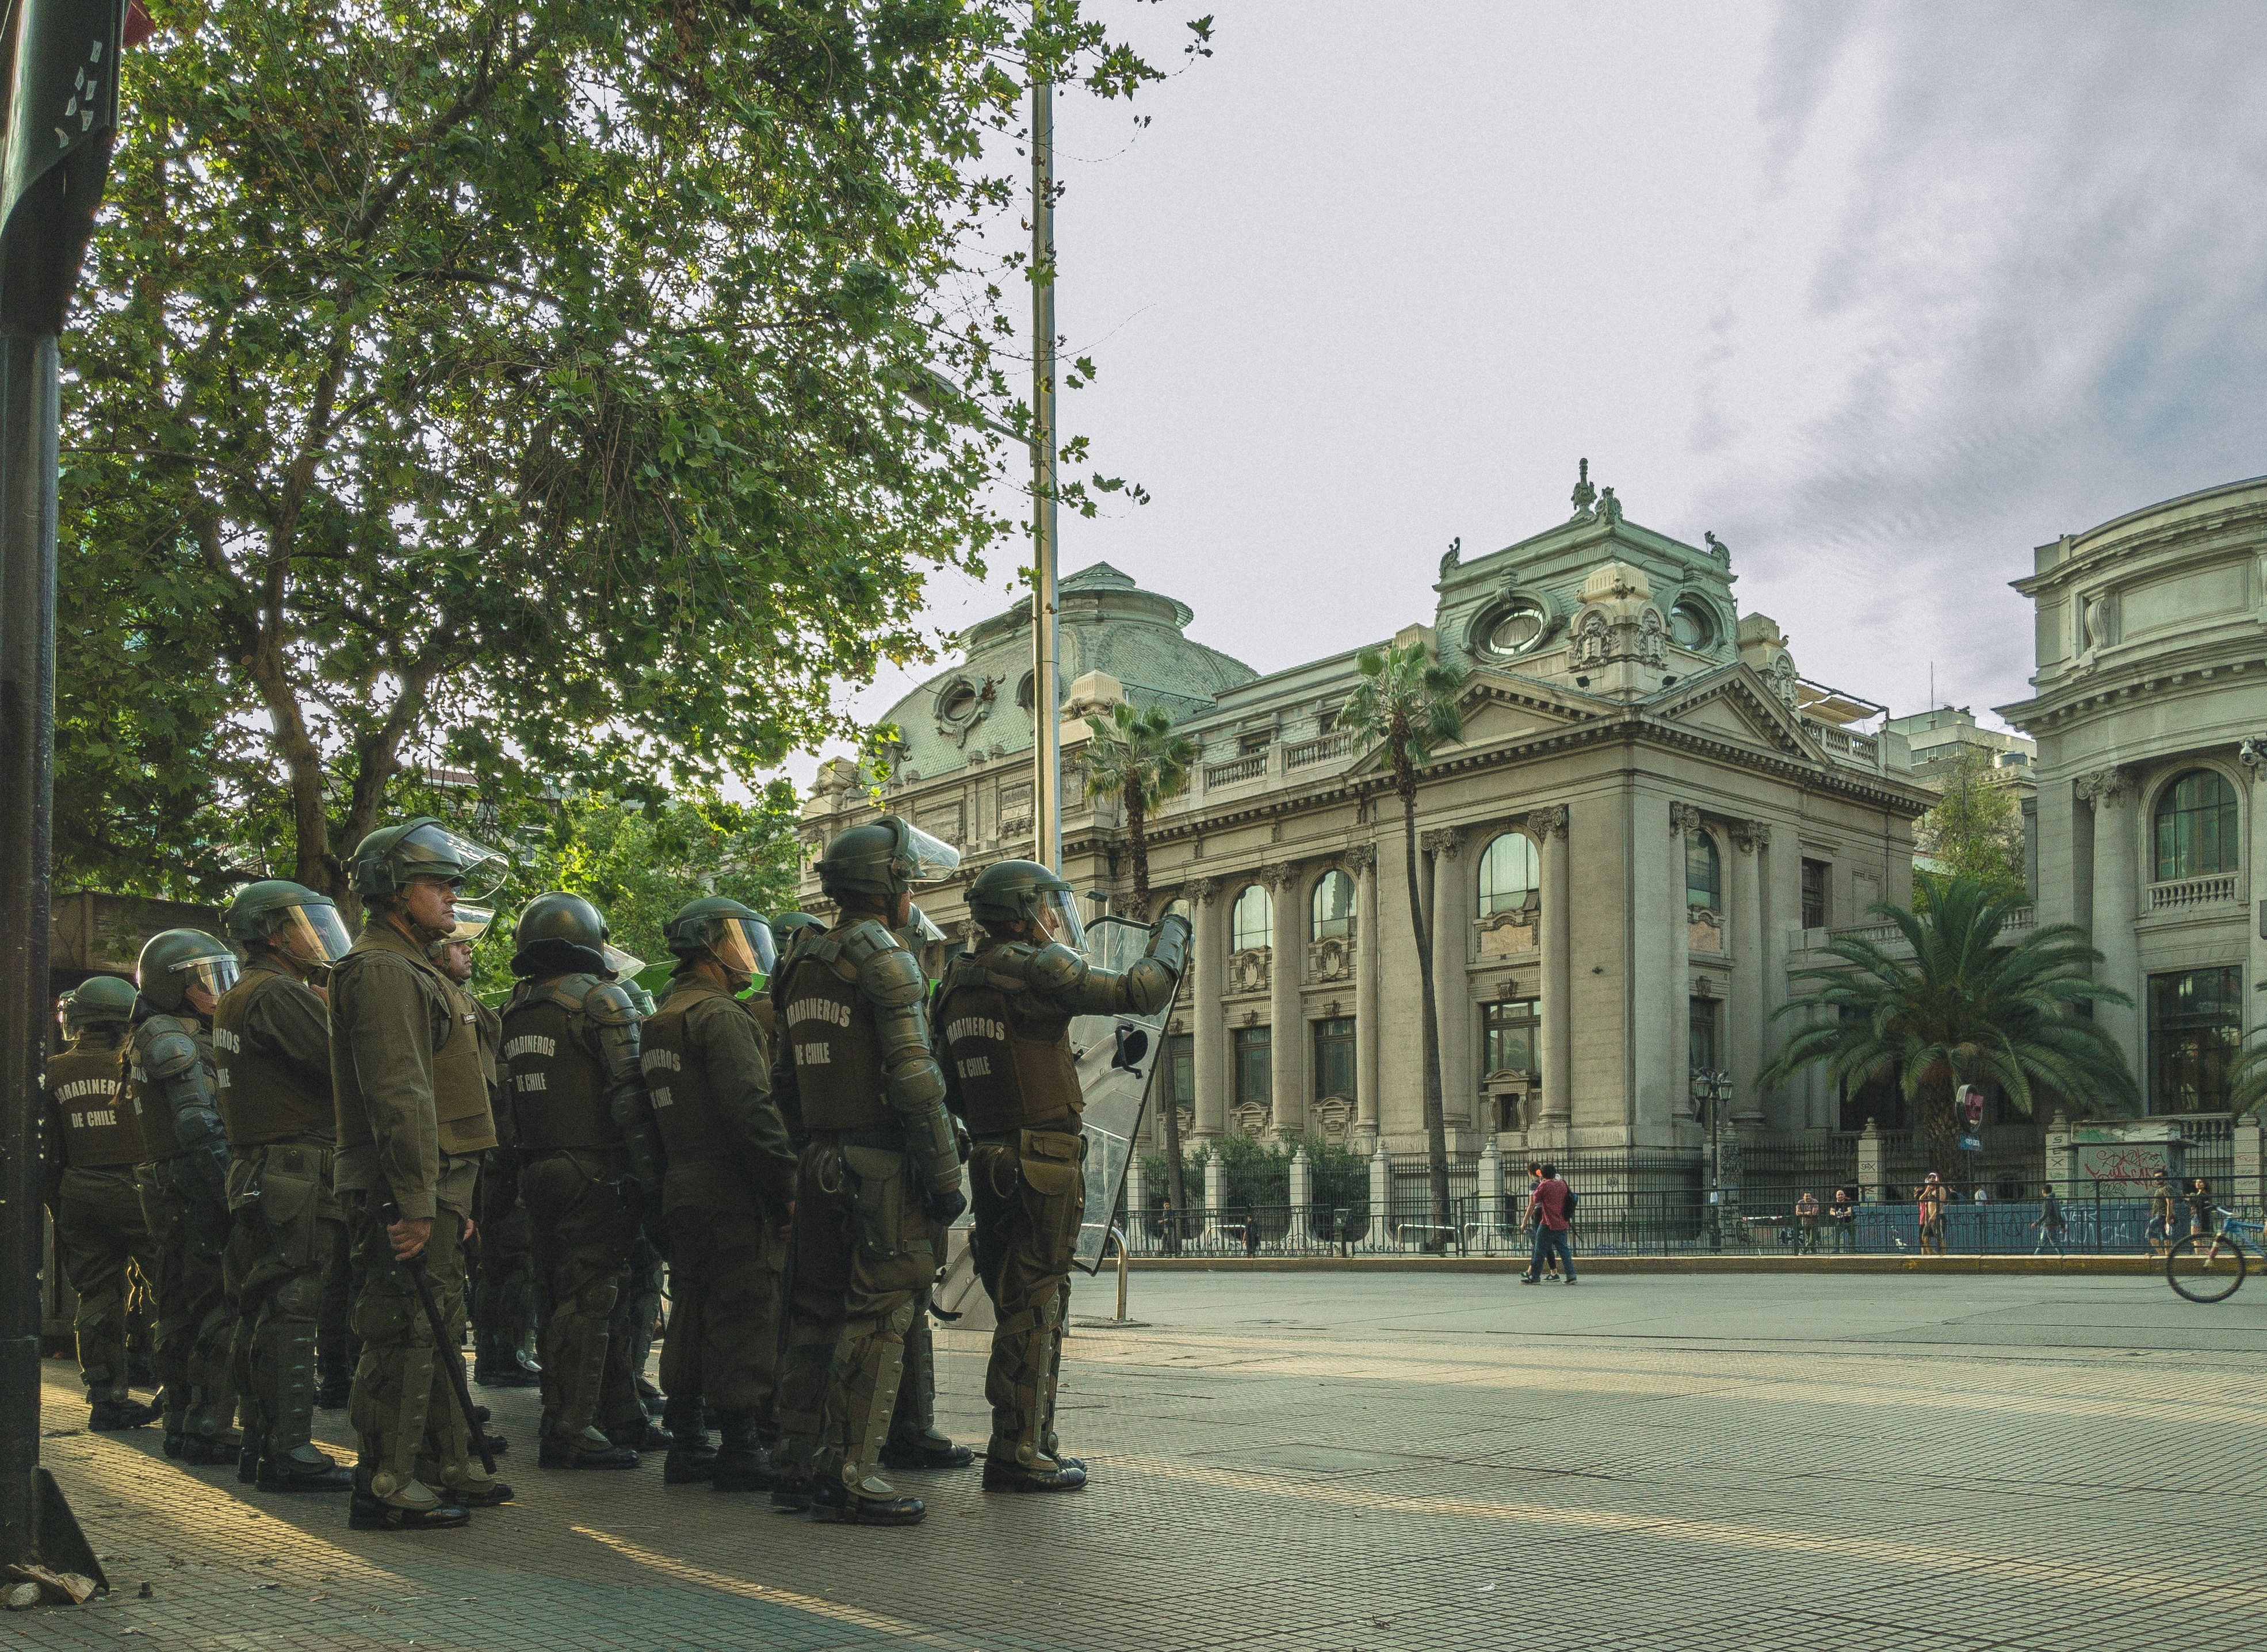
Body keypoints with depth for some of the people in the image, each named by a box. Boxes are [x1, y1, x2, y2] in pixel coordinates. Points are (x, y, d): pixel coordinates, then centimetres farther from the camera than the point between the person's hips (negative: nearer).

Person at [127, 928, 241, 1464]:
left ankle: (181, 1425, 21)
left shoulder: (153, 1039, 19)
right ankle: (208, 1430, -7)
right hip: (200, 1192, -10)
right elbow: (202, 1130, -19)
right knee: (223, 1311, -8)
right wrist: (232, 1193, -21)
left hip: (170, 1192, 10)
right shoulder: (176, 1041, -13)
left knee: (181, 1312, 14)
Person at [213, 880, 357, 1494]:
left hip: (255, 1172, 11)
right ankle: (289, 1450, -10)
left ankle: (260, 1444, 19)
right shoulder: (278, 994, -13)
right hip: (297, 1171, -11)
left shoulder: (234, 1000, 21)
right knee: (291, 1309, -10)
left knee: (261, 1311, 13)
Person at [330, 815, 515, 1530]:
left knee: (438, 1331, 16)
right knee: (405, 1335, -6)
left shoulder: (415, 969, 22)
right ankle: (385, 1488, 1)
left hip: (434, 1187, 11)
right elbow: (398, 1095, -21)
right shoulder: (381, 969, -13)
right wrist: (414, 1202, -26)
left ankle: (447, 1465, 25)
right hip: (404, 1191, -11)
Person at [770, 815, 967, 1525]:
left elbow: (785, 1083, 17)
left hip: (820, 1165, 8)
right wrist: (946, 1175, -14)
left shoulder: (803, 966, 15)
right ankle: (851, 1477, -4)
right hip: (881, 1162, -8)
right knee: (877, 1317, -5)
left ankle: (798, 1466, 19)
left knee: (818, 1310, 13)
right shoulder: (886, 960, -11)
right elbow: (915, 1080, -17)